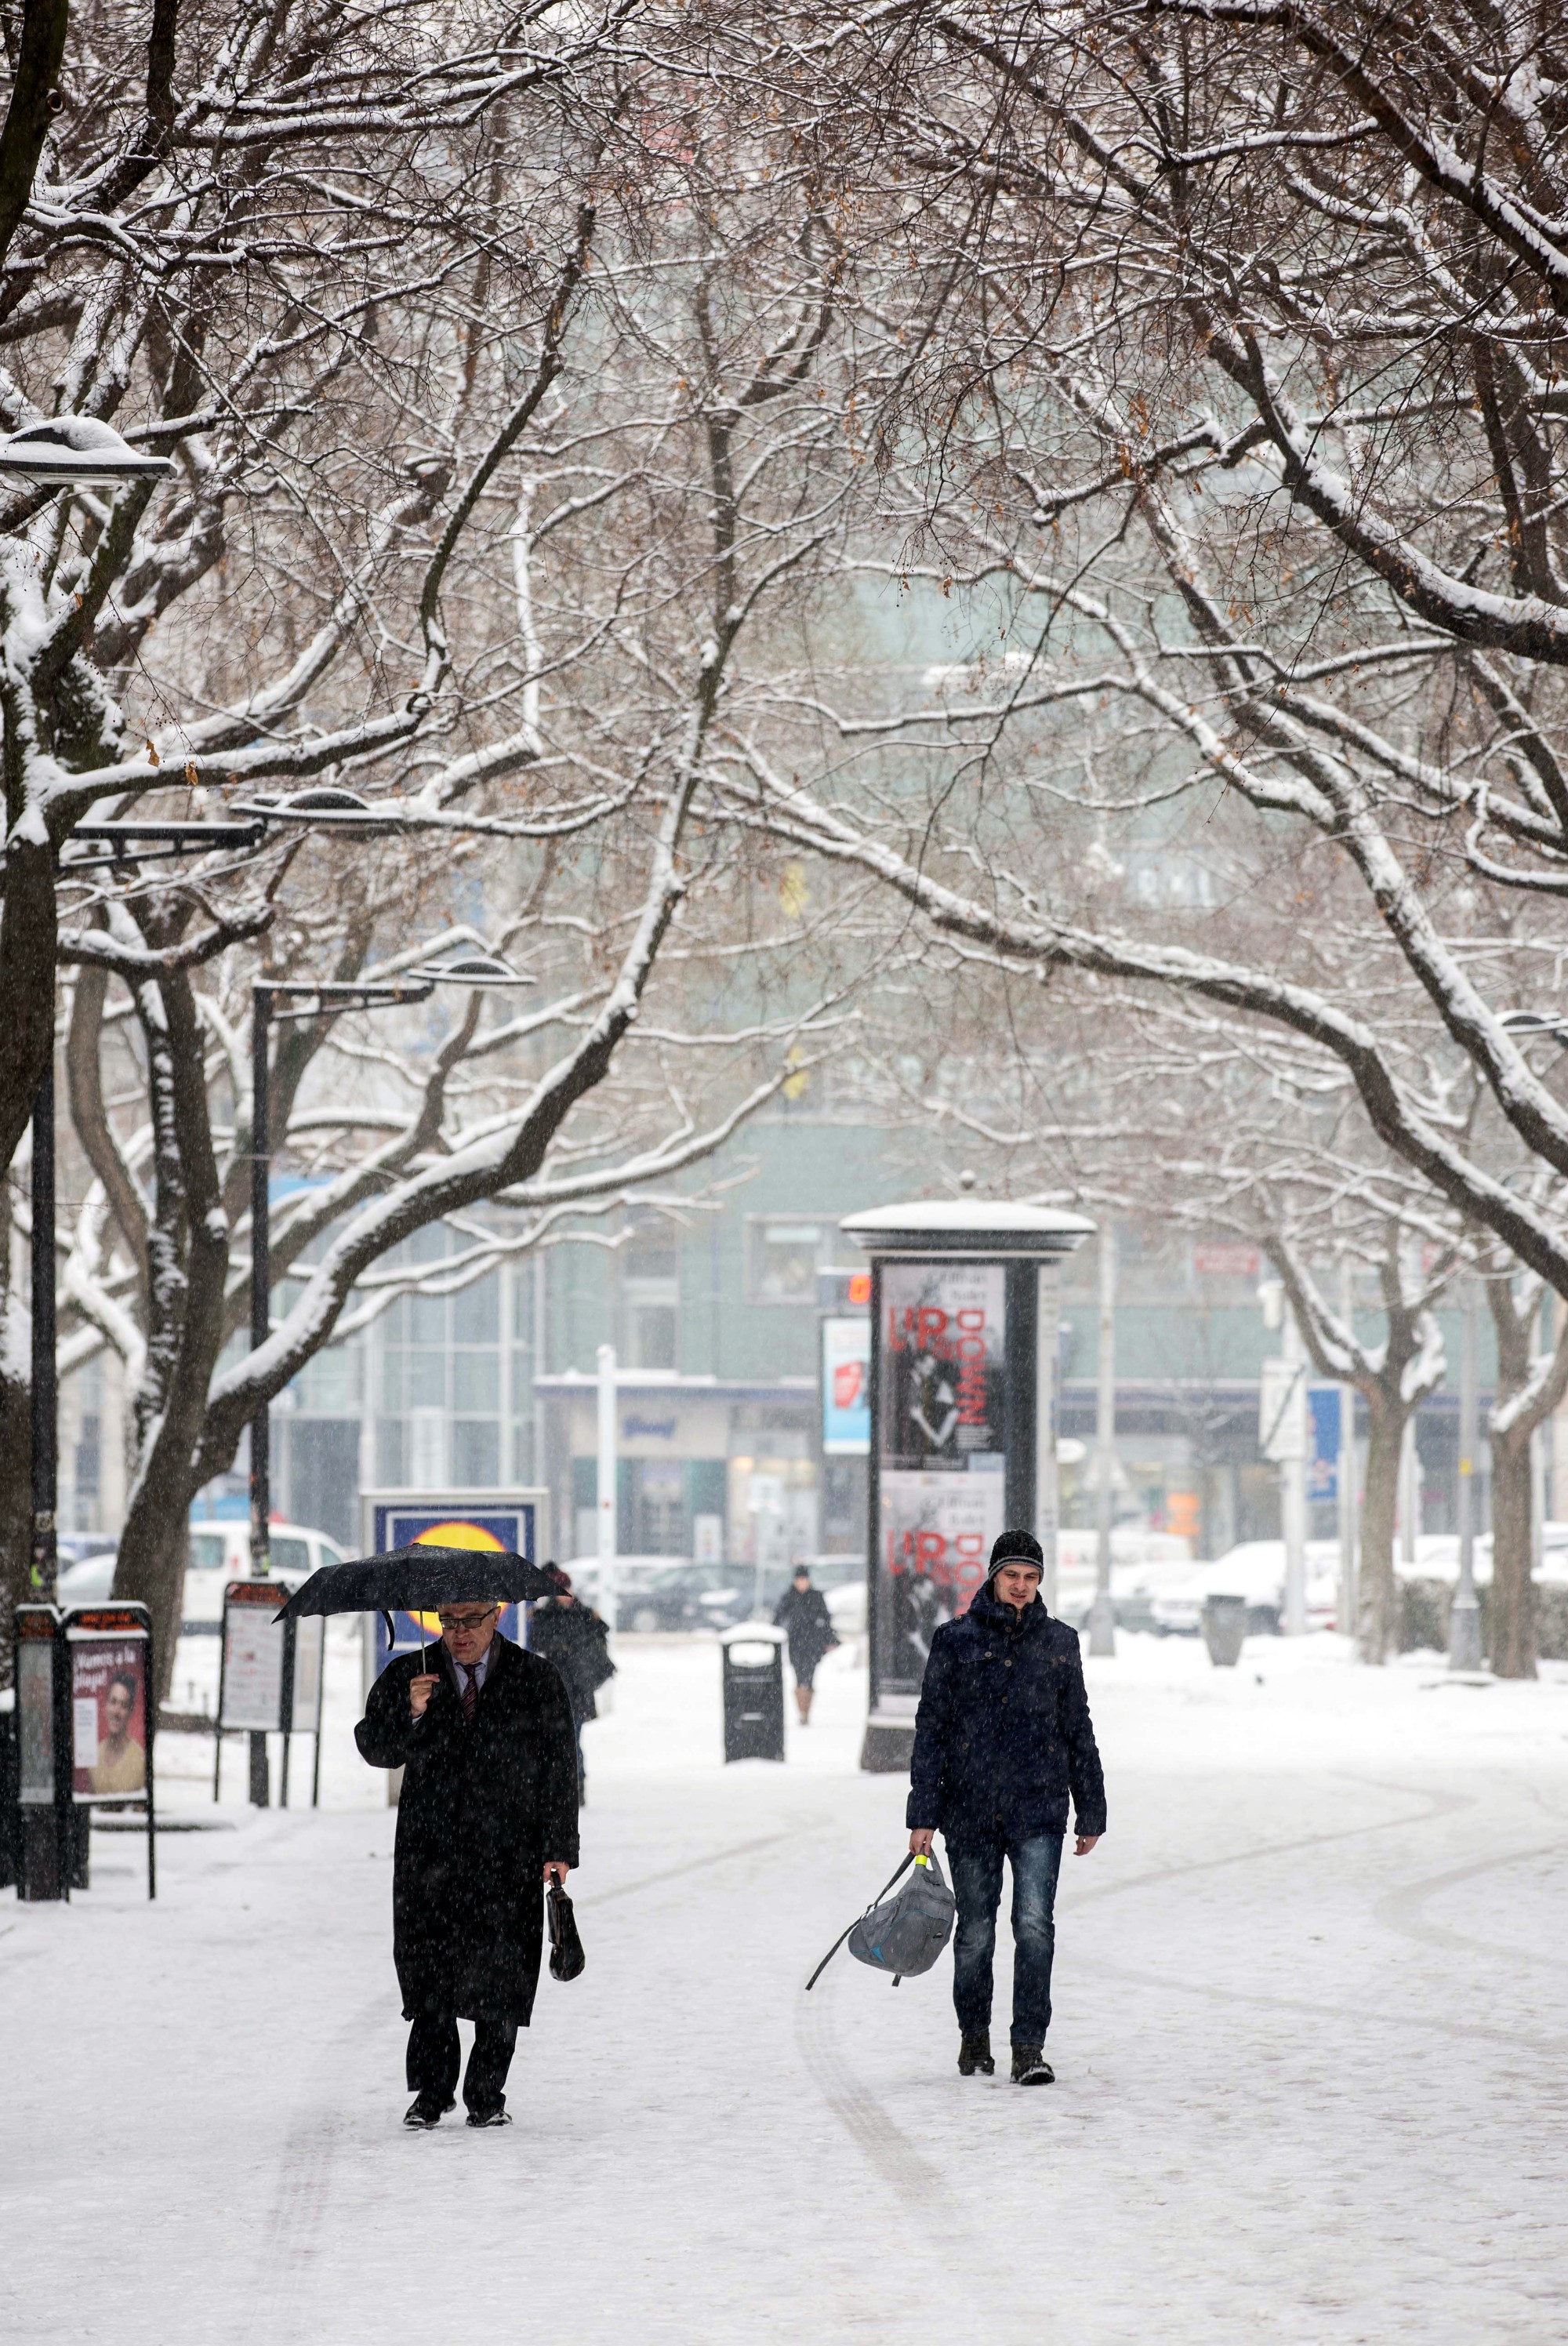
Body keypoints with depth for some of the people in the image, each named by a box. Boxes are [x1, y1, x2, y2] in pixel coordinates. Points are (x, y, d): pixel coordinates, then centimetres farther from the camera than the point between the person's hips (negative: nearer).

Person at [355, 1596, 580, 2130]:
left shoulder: (535, 1679, 5)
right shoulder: (407, 1676, 8)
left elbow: (559, 1766, 5)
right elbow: (373, 1747, 6)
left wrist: (558, 1848, 0)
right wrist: (410, 1714, -14)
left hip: (509, 1857, -1)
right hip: (429, 1854, 1)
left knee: (500, 1977, -2)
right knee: (426, 1972, -2)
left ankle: (487, 2095, 8)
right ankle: (432, 2090, 10)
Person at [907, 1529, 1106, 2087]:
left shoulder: (1058, 1643, 7)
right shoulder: (957, 1641, 1)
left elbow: (1078, 1731, 13)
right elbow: (931, 1730, 2)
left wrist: (1091, 1811, 13)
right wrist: (923, 1815, -3)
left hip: (1039, 1810, 0)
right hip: (971, 1810, 0)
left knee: (1034, 1924, -11)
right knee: (975, 1932, 9)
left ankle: (1029, 2047, -10)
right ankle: (974, 2036, 30)